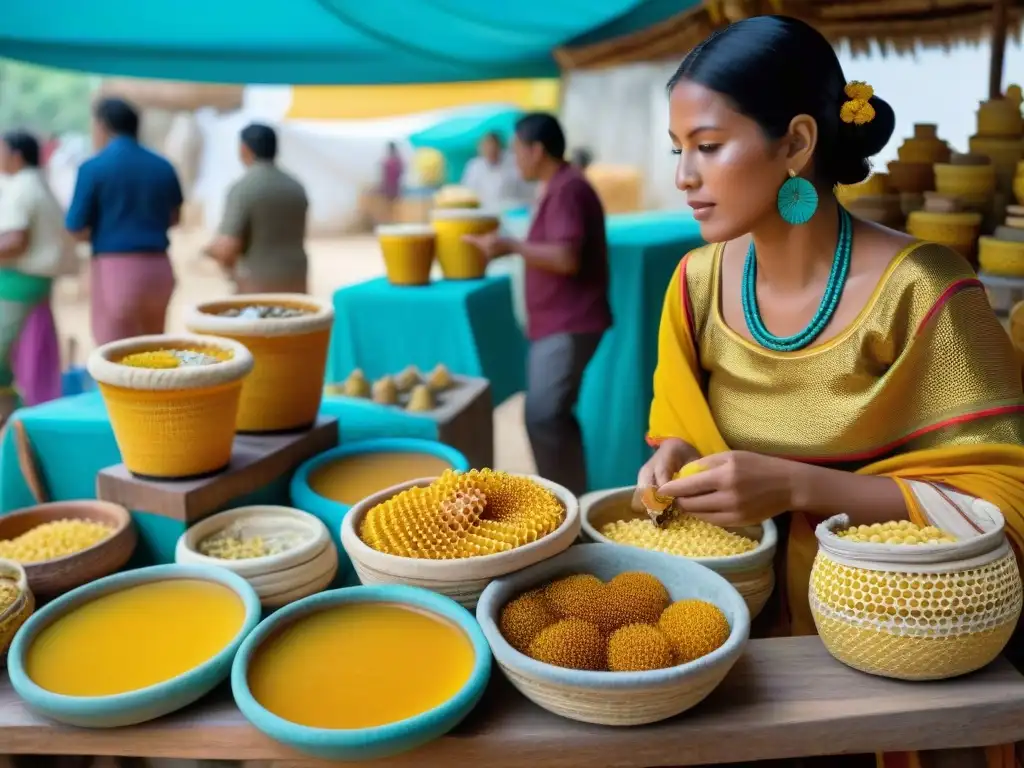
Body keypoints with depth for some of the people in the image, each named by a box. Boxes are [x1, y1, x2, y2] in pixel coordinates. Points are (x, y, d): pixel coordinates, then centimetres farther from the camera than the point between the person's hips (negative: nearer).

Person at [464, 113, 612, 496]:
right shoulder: (559, 188, 17)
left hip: (568, 326, -11)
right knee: (554, 417, 14)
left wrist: (511, 245, -18)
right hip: (557, 324, 11)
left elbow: (566, 259, -25)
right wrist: (511, 248, 17)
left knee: (543, 419, -10)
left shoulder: (566, 189, -16)